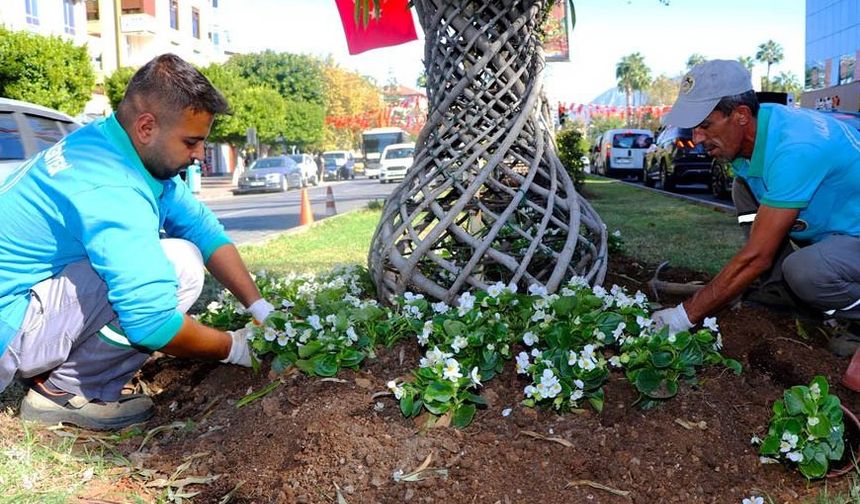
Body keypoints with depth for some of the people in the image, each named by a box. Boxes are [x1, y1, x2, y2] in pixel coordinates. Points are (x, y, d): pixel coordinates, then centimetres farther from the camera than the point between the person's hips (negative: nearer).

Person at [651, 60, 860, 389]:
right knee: (745, 188, -2)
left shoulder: (794, 148, -32)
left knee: (805, 271, -37)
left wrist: (686, 314, -26)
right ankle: (770, 292, -1)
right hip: (829, 229, 9)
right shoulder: (749, 131, -6)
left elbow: (757, 257, -32)